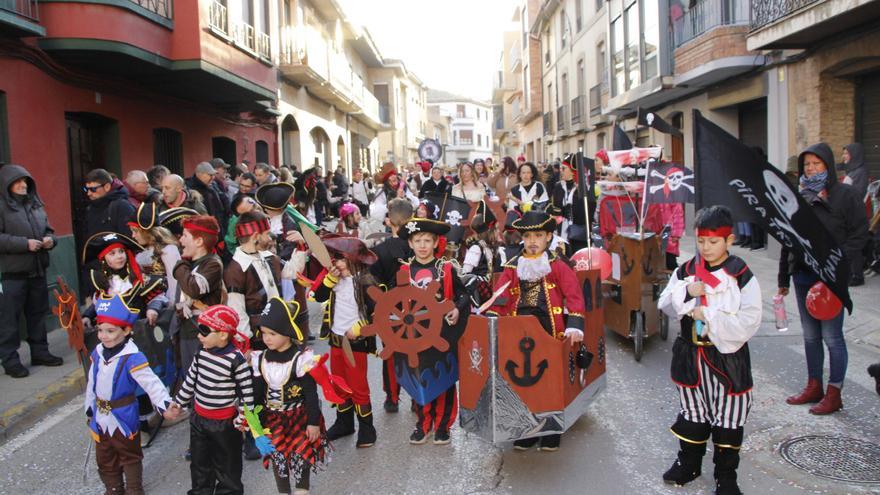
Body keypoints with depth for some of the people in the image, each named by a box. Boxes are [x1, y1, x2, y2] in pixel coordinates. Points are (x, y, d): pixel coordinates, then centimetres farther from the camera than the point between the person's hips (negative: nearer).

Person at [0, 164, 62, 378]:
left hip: (37, 270, 7)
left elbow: (48, 230, 20)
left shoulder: (35, 205, 13)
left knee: (38, 313, 14)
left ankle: (40, 352, 26)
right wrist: (25, 243, -20)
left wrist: (50, 239, -2)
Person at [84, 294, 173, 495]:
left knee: (130, 456, 15)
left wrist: (164, 403, -44)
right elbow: (92, 382, 10)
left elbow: (151, 383, -31)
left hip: (123, 419, -6)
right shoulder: (97, 353, -3)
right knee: (105, 459, 21)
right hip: (100, 418, 6)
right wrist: (90, 408, 17)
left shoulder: (132, 358, -25)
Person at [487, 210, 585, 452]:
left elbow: (574, 296, -10)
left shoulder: (558, 266, -2)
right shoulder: (512, 267, 7)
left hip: (551, 333, -2)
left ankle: (551, 434, 23)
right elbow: (500, 300, 3)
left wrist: (575, 325, -21)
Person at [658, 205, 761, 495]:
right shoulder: (685, 271, 1)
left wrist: (709, 316, -22)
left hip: (727, 357, -4)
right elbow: (666, 306, 1)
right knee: (692, 412, 18)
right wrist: (686, 293, -17)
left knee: (728, 418, 8)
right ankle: (688, 464, 36)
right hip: (690, 354, 4)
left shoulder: (741, 276, -12)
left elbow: (748, 322, -17)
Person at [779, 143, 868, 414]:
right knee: (810, 335, 14)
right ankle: (814, 386, 27)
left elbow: (858, 236, -11)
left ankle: (834, 394, 12)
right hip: (803, 275, 6)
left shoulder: (845, 195, -6)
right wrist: (784, 278, 14)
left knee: (831, 336, 0)